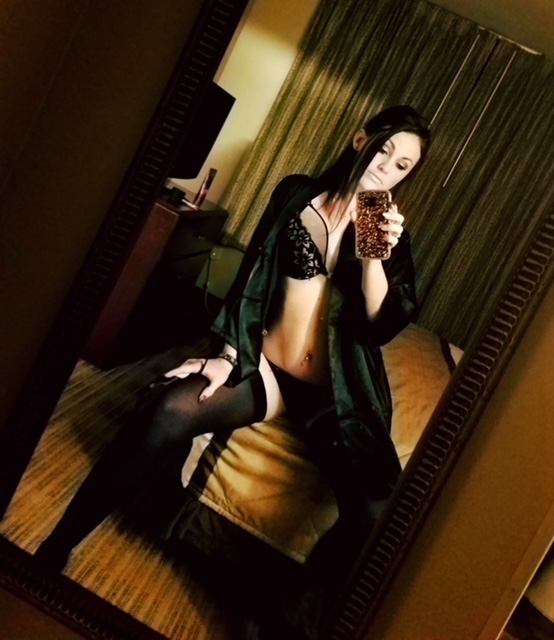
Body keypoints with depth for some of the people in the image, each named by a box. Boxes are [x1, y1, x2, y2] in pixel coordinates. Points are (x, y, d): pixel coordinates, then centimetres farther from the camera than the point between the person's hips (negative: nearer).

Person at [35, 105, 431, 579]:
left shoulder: (393, 234, 8)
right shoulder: (298, 194, 7)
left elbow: (380, 326, -4)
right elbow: (252, 279, 4)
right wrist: (228, 354, -8)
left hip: (337, 393, 0)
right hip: (266, 365, 0)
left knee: (378, 518, -26)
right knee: (172, 411, -29)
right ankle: (54, 550, -16)